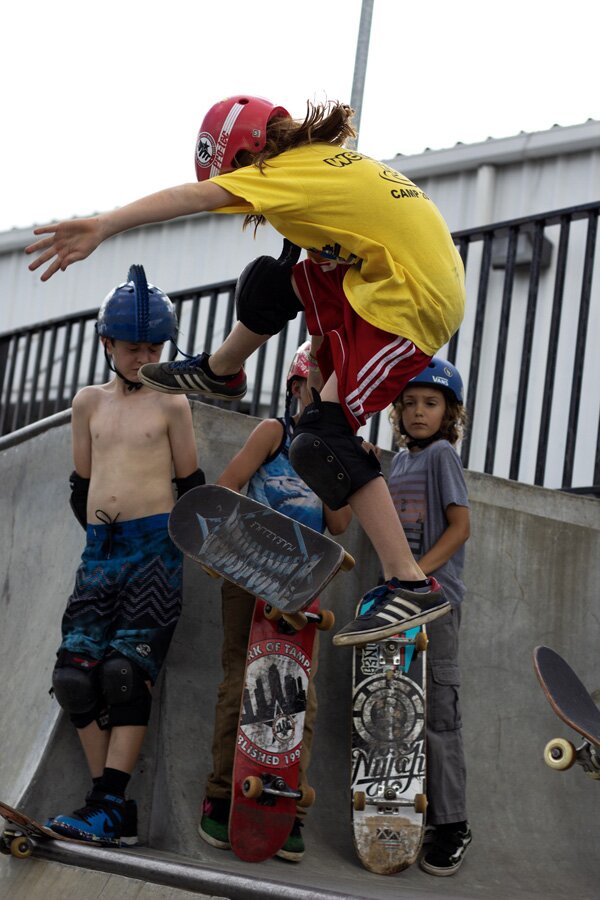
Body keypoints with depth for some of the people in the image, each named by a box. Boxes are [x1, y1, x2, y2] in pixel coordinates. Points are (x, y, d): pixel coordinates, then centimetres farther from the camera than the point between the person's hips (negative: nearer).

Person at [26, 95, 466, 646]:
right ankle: (219, 372, 43)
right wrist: (322, 346, 24)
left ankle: (412, 586, -15)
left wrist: (101, 226, -35)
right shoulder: (329, 161, 16)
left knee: (322, 439, -13)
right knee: (268, 285, 16)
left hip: (412, 305, -10)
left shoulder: (285, 170, -11)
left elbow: (196, 195, -25)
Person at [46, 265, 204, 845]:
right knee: (76, 670, -6)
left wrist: (181, 538, 5)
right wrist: (98, 529, 15)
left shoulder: (170, 403, 4)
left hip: (155, 543, -4)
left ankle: (107, 807, -13)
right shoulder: (89, 402, 14)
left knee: (127, 669, -13)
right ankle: (114, 809, -1)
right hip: (100, 547, 4)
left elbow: (190, 482, 9)